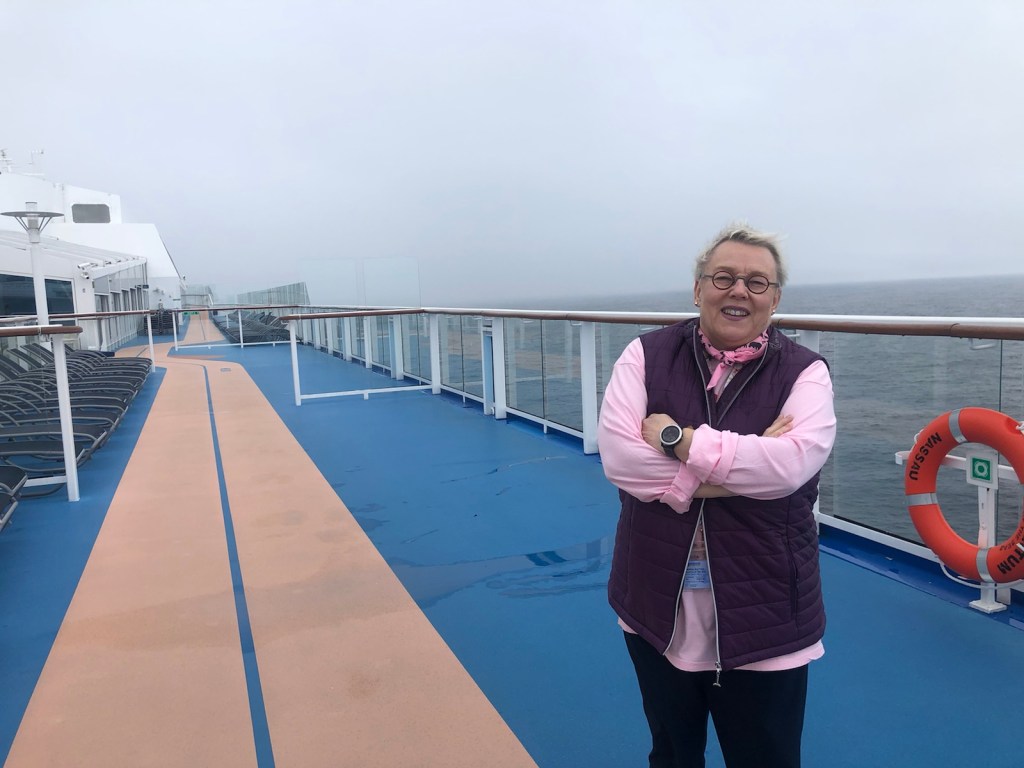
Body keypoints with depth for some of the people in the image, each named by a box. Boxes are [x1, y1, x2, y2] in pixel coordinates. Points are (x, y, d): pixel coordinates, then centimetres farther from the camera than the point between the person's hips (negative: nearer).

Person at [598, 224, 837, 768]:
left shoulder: (804, 372, -5)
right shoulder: (646, 355, -3)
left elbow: (791, 463, -23)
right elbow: (617, 454, -17)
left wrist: (678, 439, -21)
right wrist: (741, 465, -20)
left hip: (760, 615, -1)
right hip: (658, 604, 2)